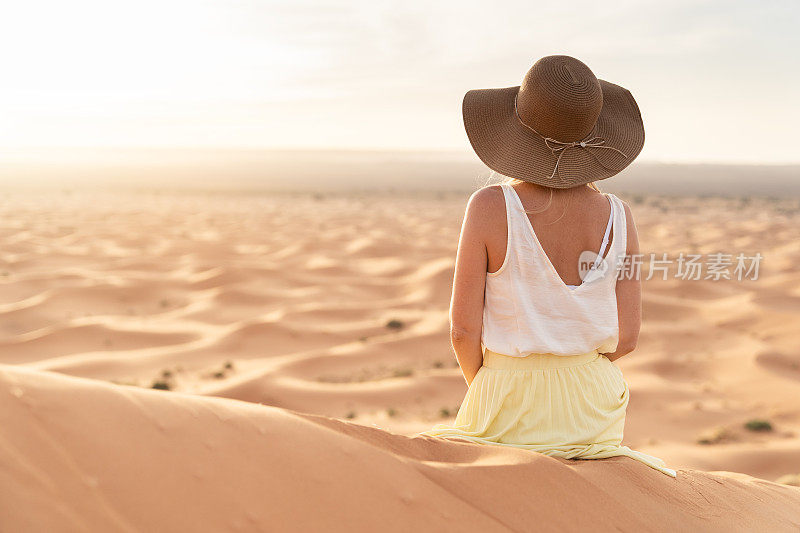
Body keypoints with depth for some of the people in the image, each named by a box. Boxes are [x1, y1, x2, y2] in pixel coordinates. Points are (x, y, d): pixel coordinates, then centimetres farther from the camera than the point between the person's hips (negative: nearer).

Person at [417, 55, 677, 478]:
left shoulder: (490, 207, -17)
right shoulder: (617, 215, -8)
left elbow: (464, 329, -14)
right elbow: (627, 336, -4)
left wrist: (480, 385, 6)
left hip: (510, 403, -3)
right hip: (593, 407, 4)